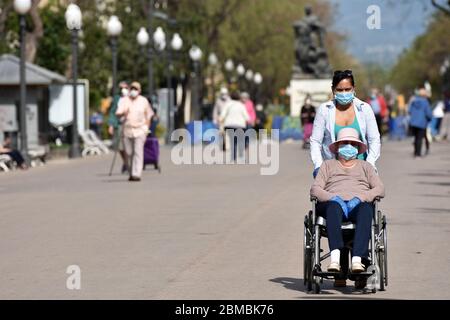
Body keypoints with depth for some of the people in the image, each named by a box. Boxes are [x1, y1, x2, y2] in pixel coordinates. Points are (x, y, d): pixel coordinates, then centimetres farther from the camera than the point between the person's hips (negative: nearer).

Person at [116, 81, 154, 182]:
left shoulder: (144, 101, 6)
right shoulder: (124, 100, 5)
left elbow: (148, 115, 12)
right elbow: (118, 114, -7)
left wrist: (146, 128, 3)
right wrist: (123, 113, -29)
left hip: (140, 130, -2)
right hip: (127, 130, 2)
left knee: (138, 153, -12)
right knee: (129, 153, 6)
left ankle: (136, 174, -17)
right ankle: (132, 172, 24)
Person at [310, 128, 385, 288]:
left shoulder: (365, 166, 31)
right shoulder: (328, 165, 29)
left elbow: (380, 189, 15)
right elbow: (315, 188, 13)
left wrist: (361, 197, -5)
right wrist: (331, 197, -9)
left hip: (359, 203, 1)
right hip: (333, 202, 0)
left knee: (365, 209, -39)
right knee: (334, 206, -41)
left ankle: (357, 259, -55)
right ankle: (335, 257, -58)